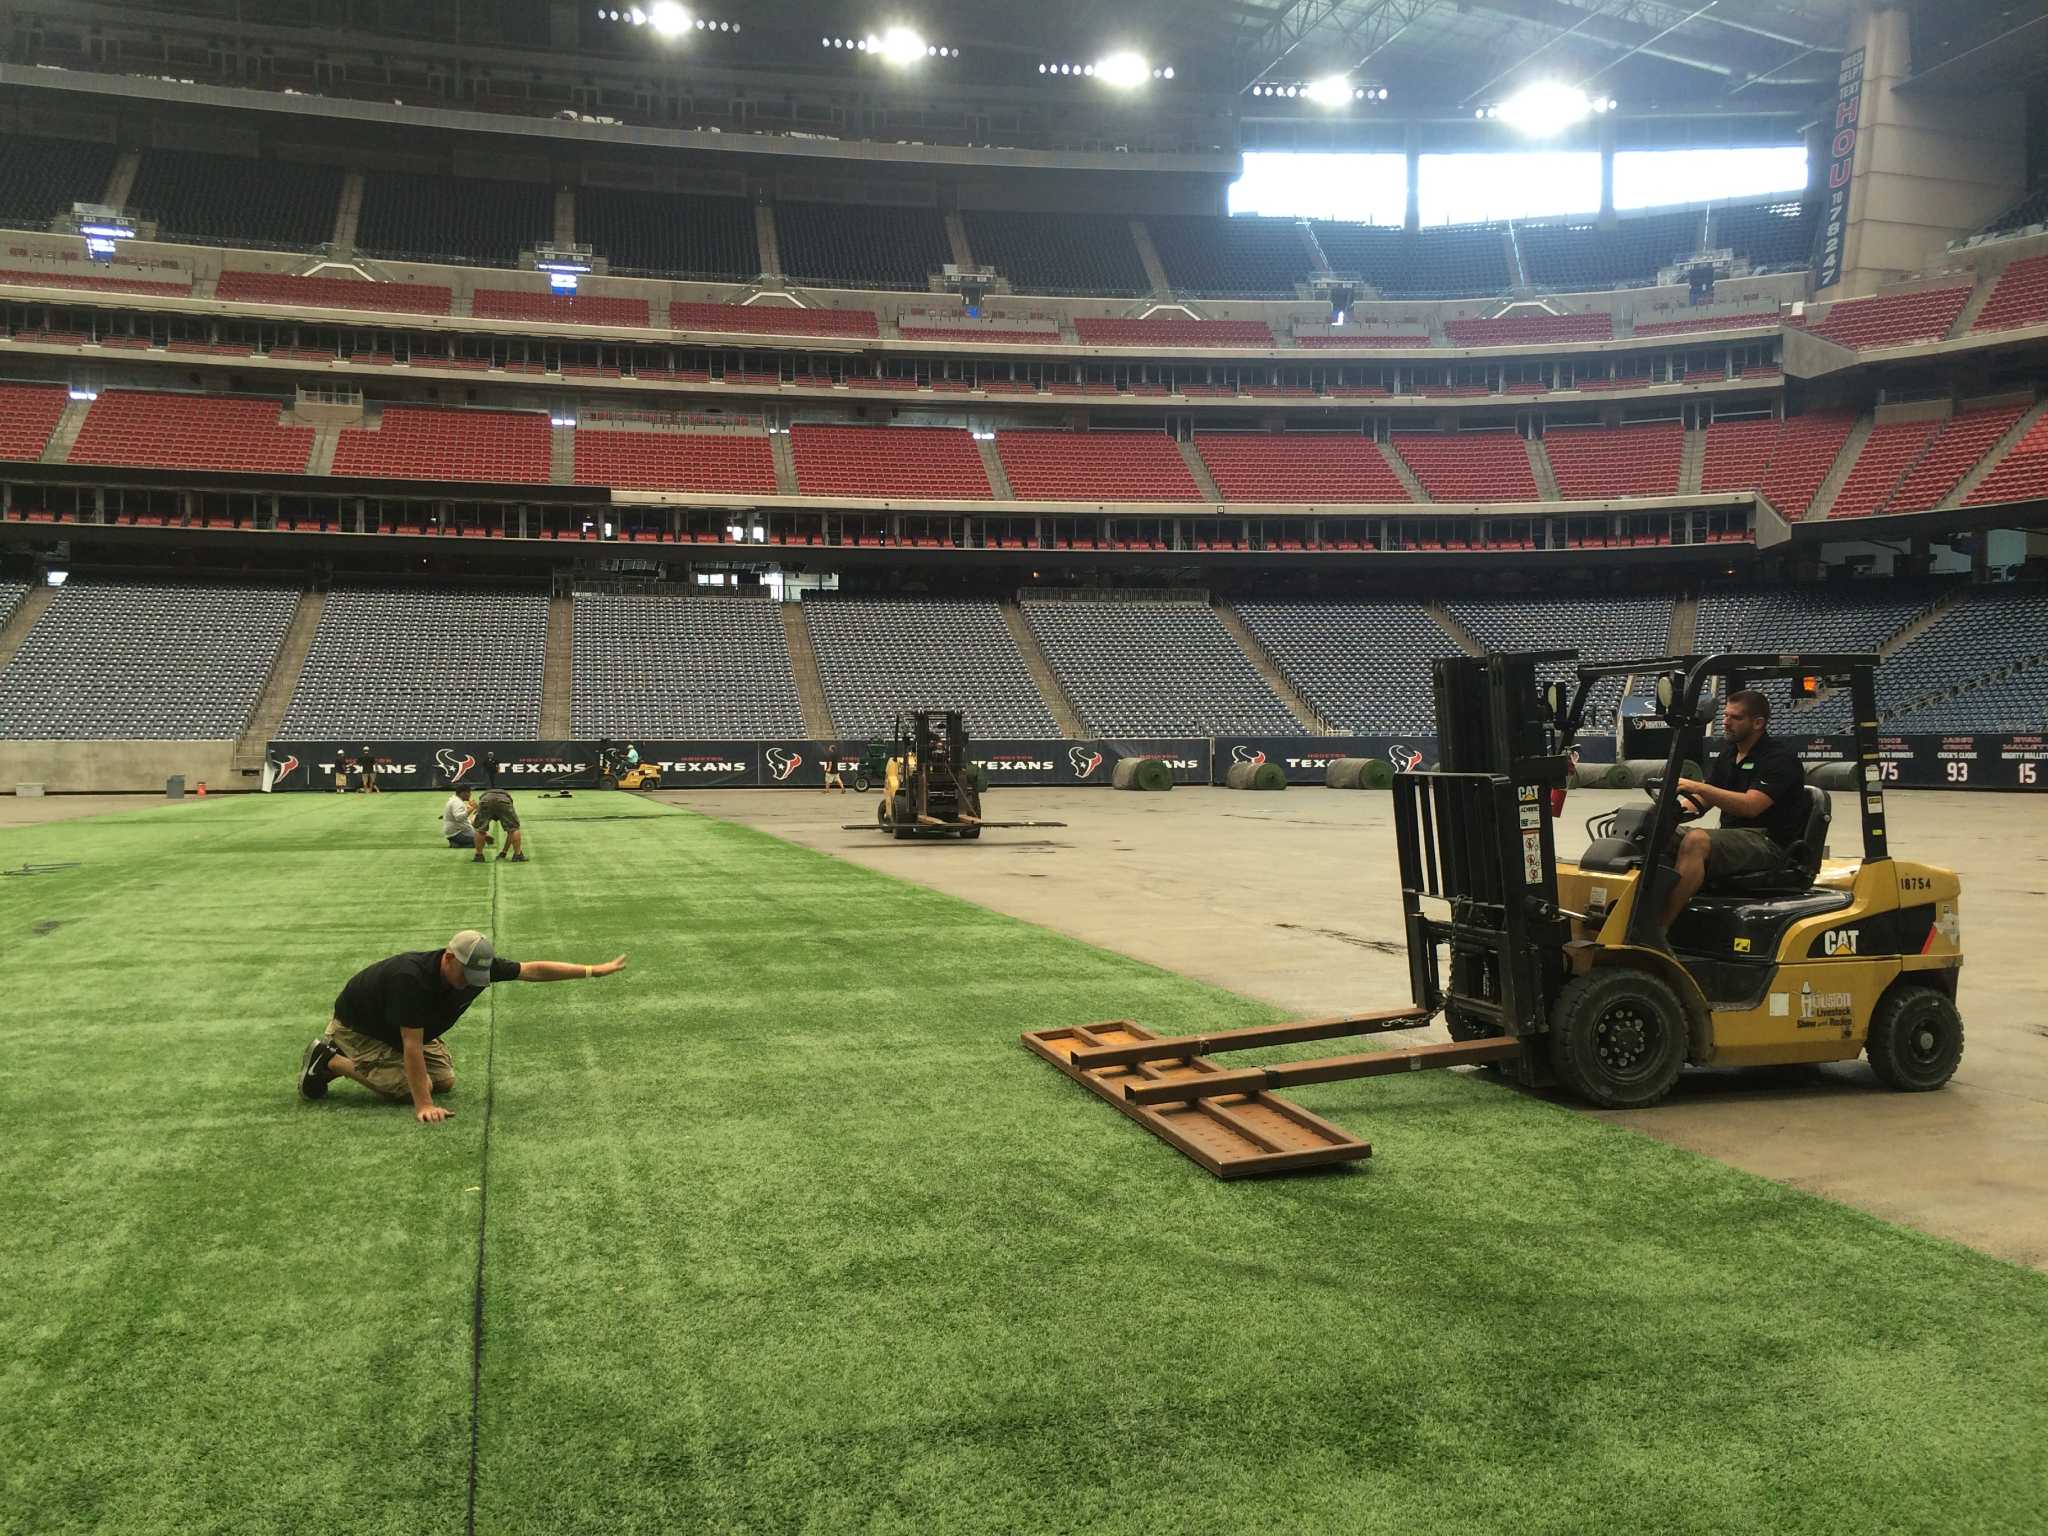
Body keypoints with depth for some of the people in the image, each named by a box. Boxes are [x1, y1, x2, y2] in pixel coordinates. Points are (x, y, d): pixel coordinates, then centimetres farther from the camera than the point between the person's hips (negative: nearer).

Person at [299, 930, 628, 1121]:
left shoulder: (477, 966, -21)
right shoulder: (412, 978, -41)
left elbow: (532, 970, -14)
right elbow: (413, 1045, -40)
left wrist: (593, 971, -18)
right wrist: (423, 1106, -40)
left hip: (397, 1028, 8)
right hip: (356, 1026, -8)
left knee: (445, 1081, 2)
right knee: (409, 1086, -19)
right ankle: (330, 1060, 0)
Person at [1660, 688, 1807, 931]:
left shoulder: (1780, 757, -9)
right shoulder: (1729, 754, 17)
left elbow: (1750, 805, -24)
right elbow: (1701, 802, 16)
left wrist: (1696, 786, -29)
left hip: (1768, 842, -9)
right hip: (1732, 835, 9)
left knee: (1696, 841, -35)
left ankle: (1658, 930, -40)